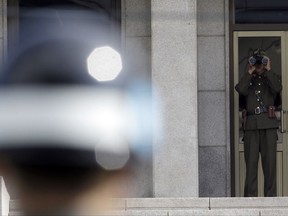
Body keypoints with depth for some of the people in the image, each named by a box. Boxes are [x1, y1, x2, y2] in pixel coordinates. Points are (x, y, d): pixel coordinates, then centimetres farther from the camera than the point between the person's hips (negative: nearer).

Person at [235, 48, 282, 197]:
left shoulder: (271, 78, 17)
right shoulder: (248, 79, 18)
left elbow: (277, 88, -8)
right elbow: (240, 90, -6)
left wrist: (268, 70, -4)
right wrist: (250, 72, -1)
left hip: (269, 124, -1)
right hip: (251, 123, 1)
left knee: (269, 161, -4)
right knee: (251, 162, -4)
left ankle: (270, 195, -2)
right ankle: (250, 196, -3)